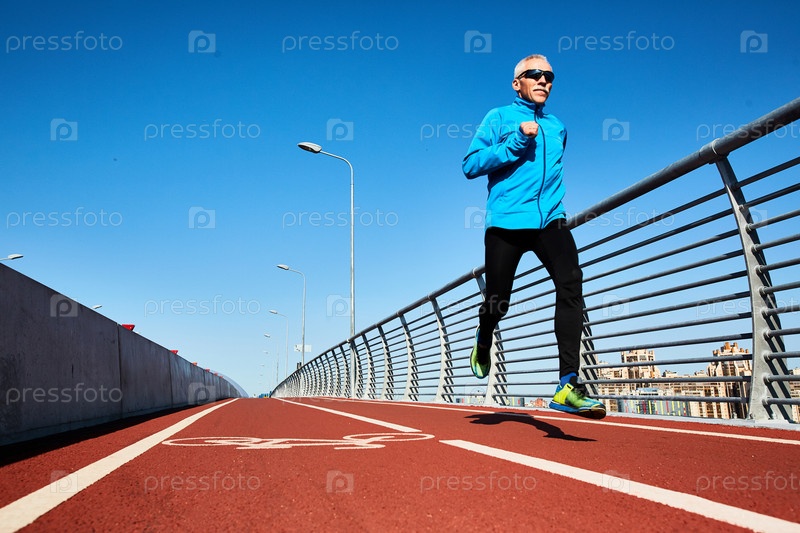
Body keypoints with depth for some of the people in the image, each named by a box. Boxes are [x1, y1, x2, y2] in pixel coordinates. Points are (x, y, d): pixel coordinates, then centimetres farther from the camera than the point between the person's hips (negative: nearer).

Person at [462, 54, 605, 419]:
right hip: (505, 223, -3)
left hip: (550, 221, 3)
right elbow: (470, 166, -7)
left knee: (571, 283, -21)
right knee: (498, 302, 1)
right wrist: (517, 141, -13)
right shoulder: (499, 119, 6)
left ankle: (567, 386, -24)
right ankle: (483, 342, 39)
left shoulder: (558, 128, 20)